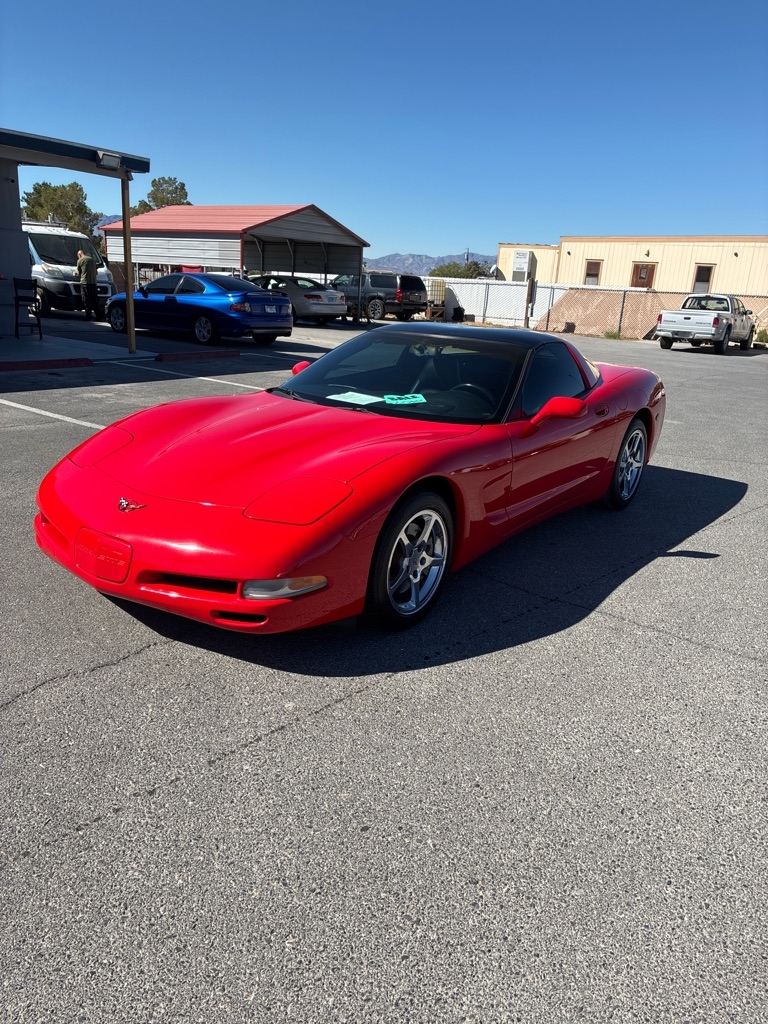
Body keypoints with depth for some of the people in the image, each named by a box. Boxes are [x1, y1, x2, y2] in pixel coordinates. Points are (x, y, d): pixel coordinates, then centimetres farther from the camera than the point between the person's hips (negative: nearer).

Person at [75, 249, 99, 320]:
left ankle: (88, 316, -5)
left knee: (87, 301, -3)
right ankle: (97, 316, 10)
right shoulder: (92, 259, 14)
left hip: (85, 282, -4)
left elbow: (79, 272, 8)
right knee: (95, 300, 9)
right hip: (93, 282, 4)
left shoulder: (80, 260, 0)